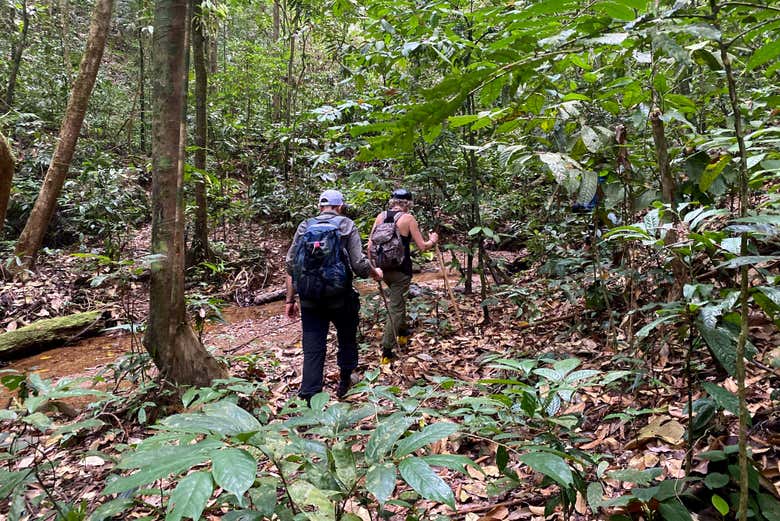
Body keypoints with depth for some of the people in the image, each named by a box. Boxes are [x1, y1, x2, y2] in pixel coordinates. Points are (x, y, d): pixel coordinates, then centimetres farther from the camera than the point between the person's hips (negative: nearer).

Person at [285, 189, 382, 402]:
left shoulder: (305, 226, 6)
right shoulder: (347, 226, -2)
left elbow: (291, 265, 3)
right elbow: (359, 264, -11)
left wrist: (290, 299, 9)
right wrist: (375, 273, 10)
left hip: (311, 300, 2)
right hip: (341, 299, -1)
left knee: (312, 350, 5)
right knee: (347, 339, 22)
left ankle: (309, 399, 3)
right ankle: (344, 382, 39)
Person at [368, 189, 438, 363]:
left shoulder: (380, 217, 4)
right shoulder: (408, 218, -8)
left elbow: (370, 246, 4)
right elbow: (422, 246, -7)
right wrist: (433, 240, 14)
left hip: (383, 267, 5)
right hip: (401, 269, -5)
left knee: (397, 298, 30)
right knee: (395, 307, 1)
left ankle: (402, 331, 45)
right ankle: (386, 351, 0)